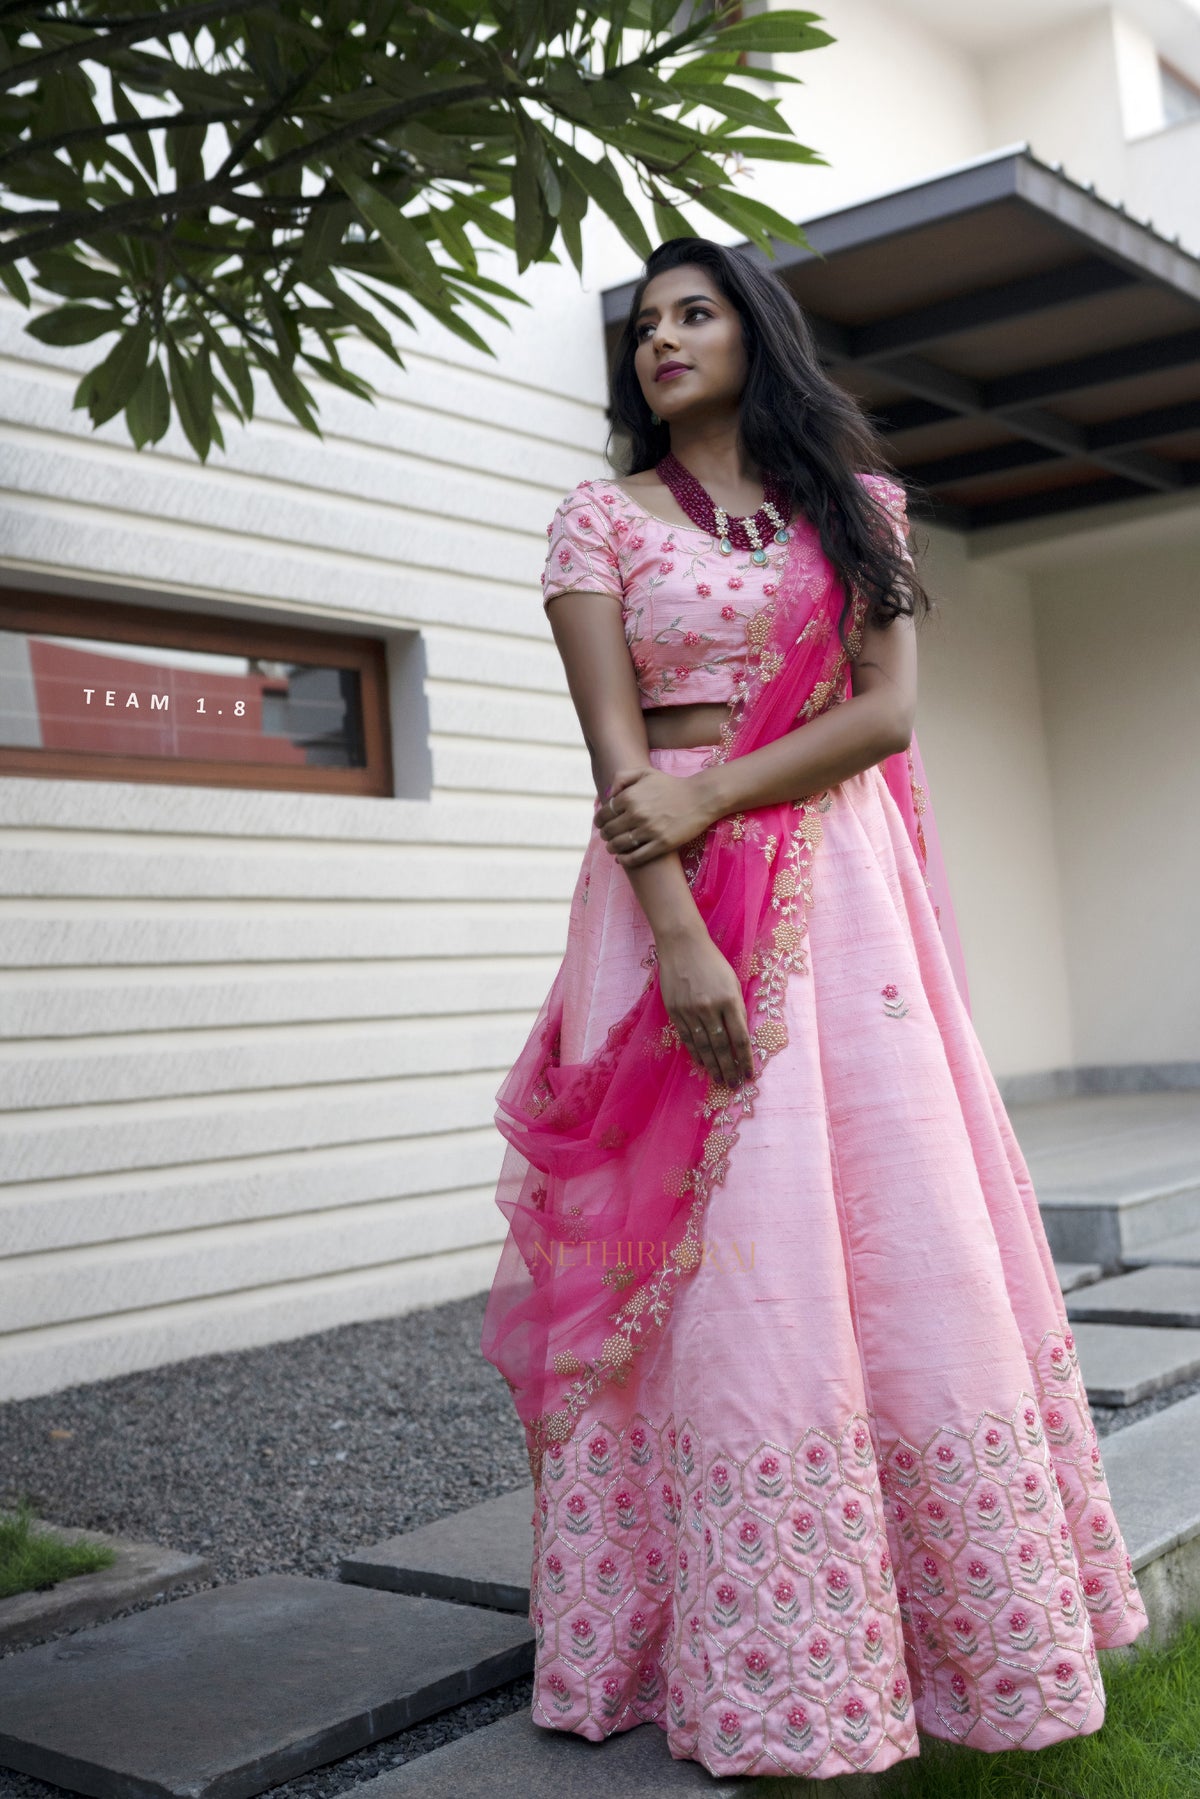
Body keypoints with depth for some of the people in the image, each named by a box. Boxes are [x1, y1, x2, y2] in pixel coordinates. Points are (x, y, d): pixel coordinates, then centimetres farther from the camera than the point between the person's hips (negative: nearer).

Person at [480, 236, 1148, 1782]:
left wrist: (711, 791, -13)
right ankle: (772, 1673, 4)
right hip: (681, 895, -2)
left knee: (903, 1229, 1)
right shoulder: (602, 522, 7)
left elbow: (890, 708, 1)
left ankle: (960, 1622, 16)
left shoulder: (851, 502, 14)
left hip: (846, 892, 3)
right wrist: (682, 937, -17)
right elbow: (617, 754, -4)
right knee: (726, 1248, -6)